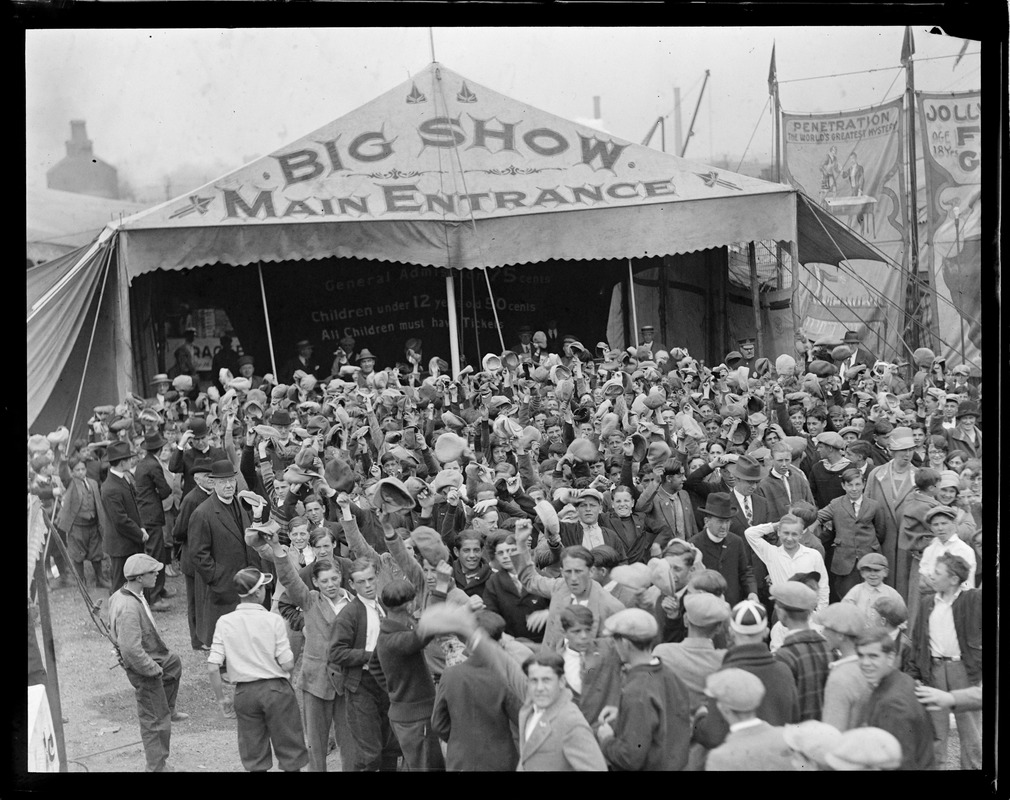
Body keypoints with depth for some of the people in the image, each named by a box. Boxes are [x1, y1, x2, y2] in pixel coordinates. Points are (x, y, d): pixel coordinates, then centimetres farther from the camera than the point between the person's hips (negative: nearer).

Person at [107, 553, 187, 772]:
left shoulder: (122, 594, -3)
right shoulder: (129, 608, -35)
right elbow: (131, 650, -37)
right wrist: (154, 670, -23)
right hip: (144, 668, -10)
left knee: (175, 664, 37)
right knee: (155, 720, 2)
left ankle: (169, 711, 58)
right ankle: (157, 766, 15)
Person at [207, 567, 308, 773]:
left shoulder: (224, 622, -4)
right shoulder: (273, 620, -11)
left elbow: (212, 667, -7)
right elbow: (287, 664, -13)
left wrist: (221, 699, 3)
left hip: (244, 692, 3)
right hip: (276, 688, -3)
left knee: (255, 760, 13)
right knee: (291, 755, 10)